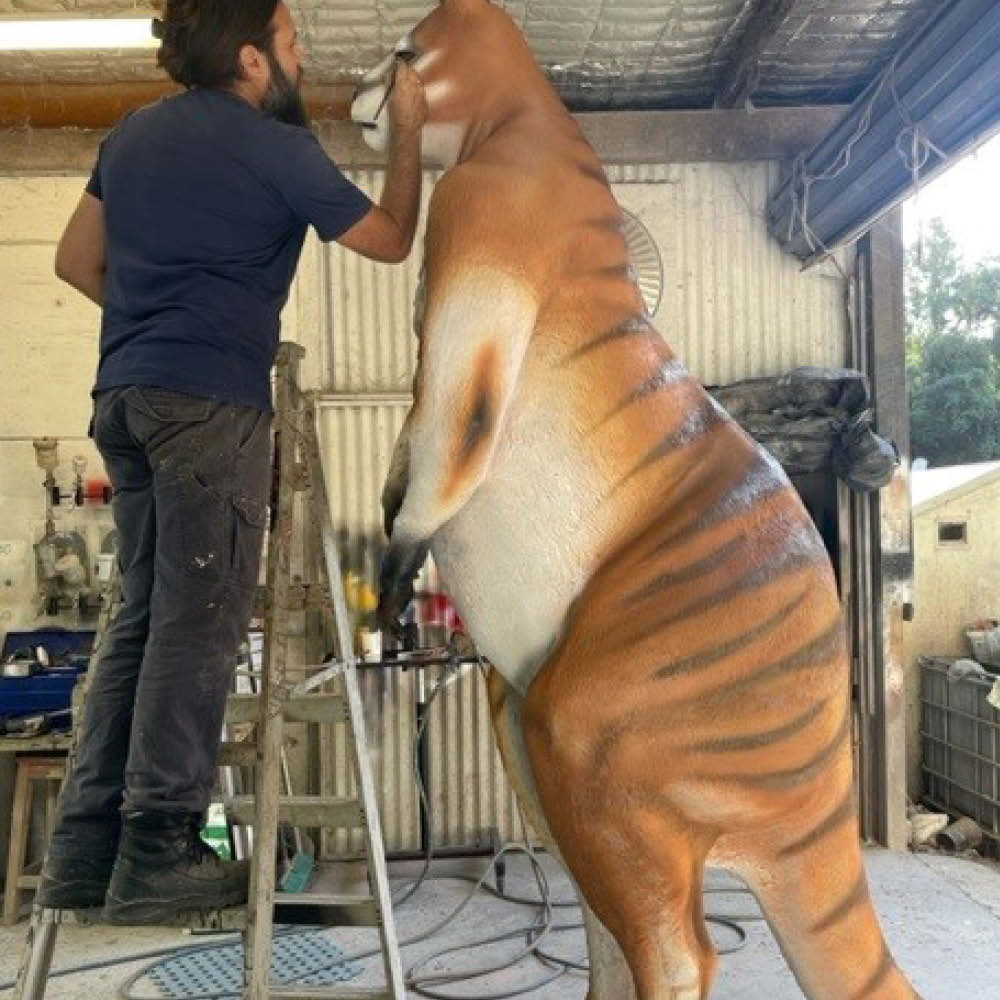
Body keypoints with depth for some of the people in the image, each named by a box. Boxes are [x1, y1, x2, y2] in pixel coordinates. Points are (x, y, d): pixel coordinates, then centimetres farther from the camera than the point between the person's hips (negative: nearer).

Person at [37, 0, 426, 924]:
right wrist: (410, 130, 17)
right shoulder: (277, 147, -4)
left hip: (126, 396, 8)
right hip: (210, 402, -8)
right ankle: (157, 856, -1)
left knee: (143, 617, 10)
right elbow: (391, 241, 7)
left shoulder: (134, 133, 18)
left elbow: (77, 260, 21)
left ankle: (87, 847, 13)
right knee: (197, 625, -5)